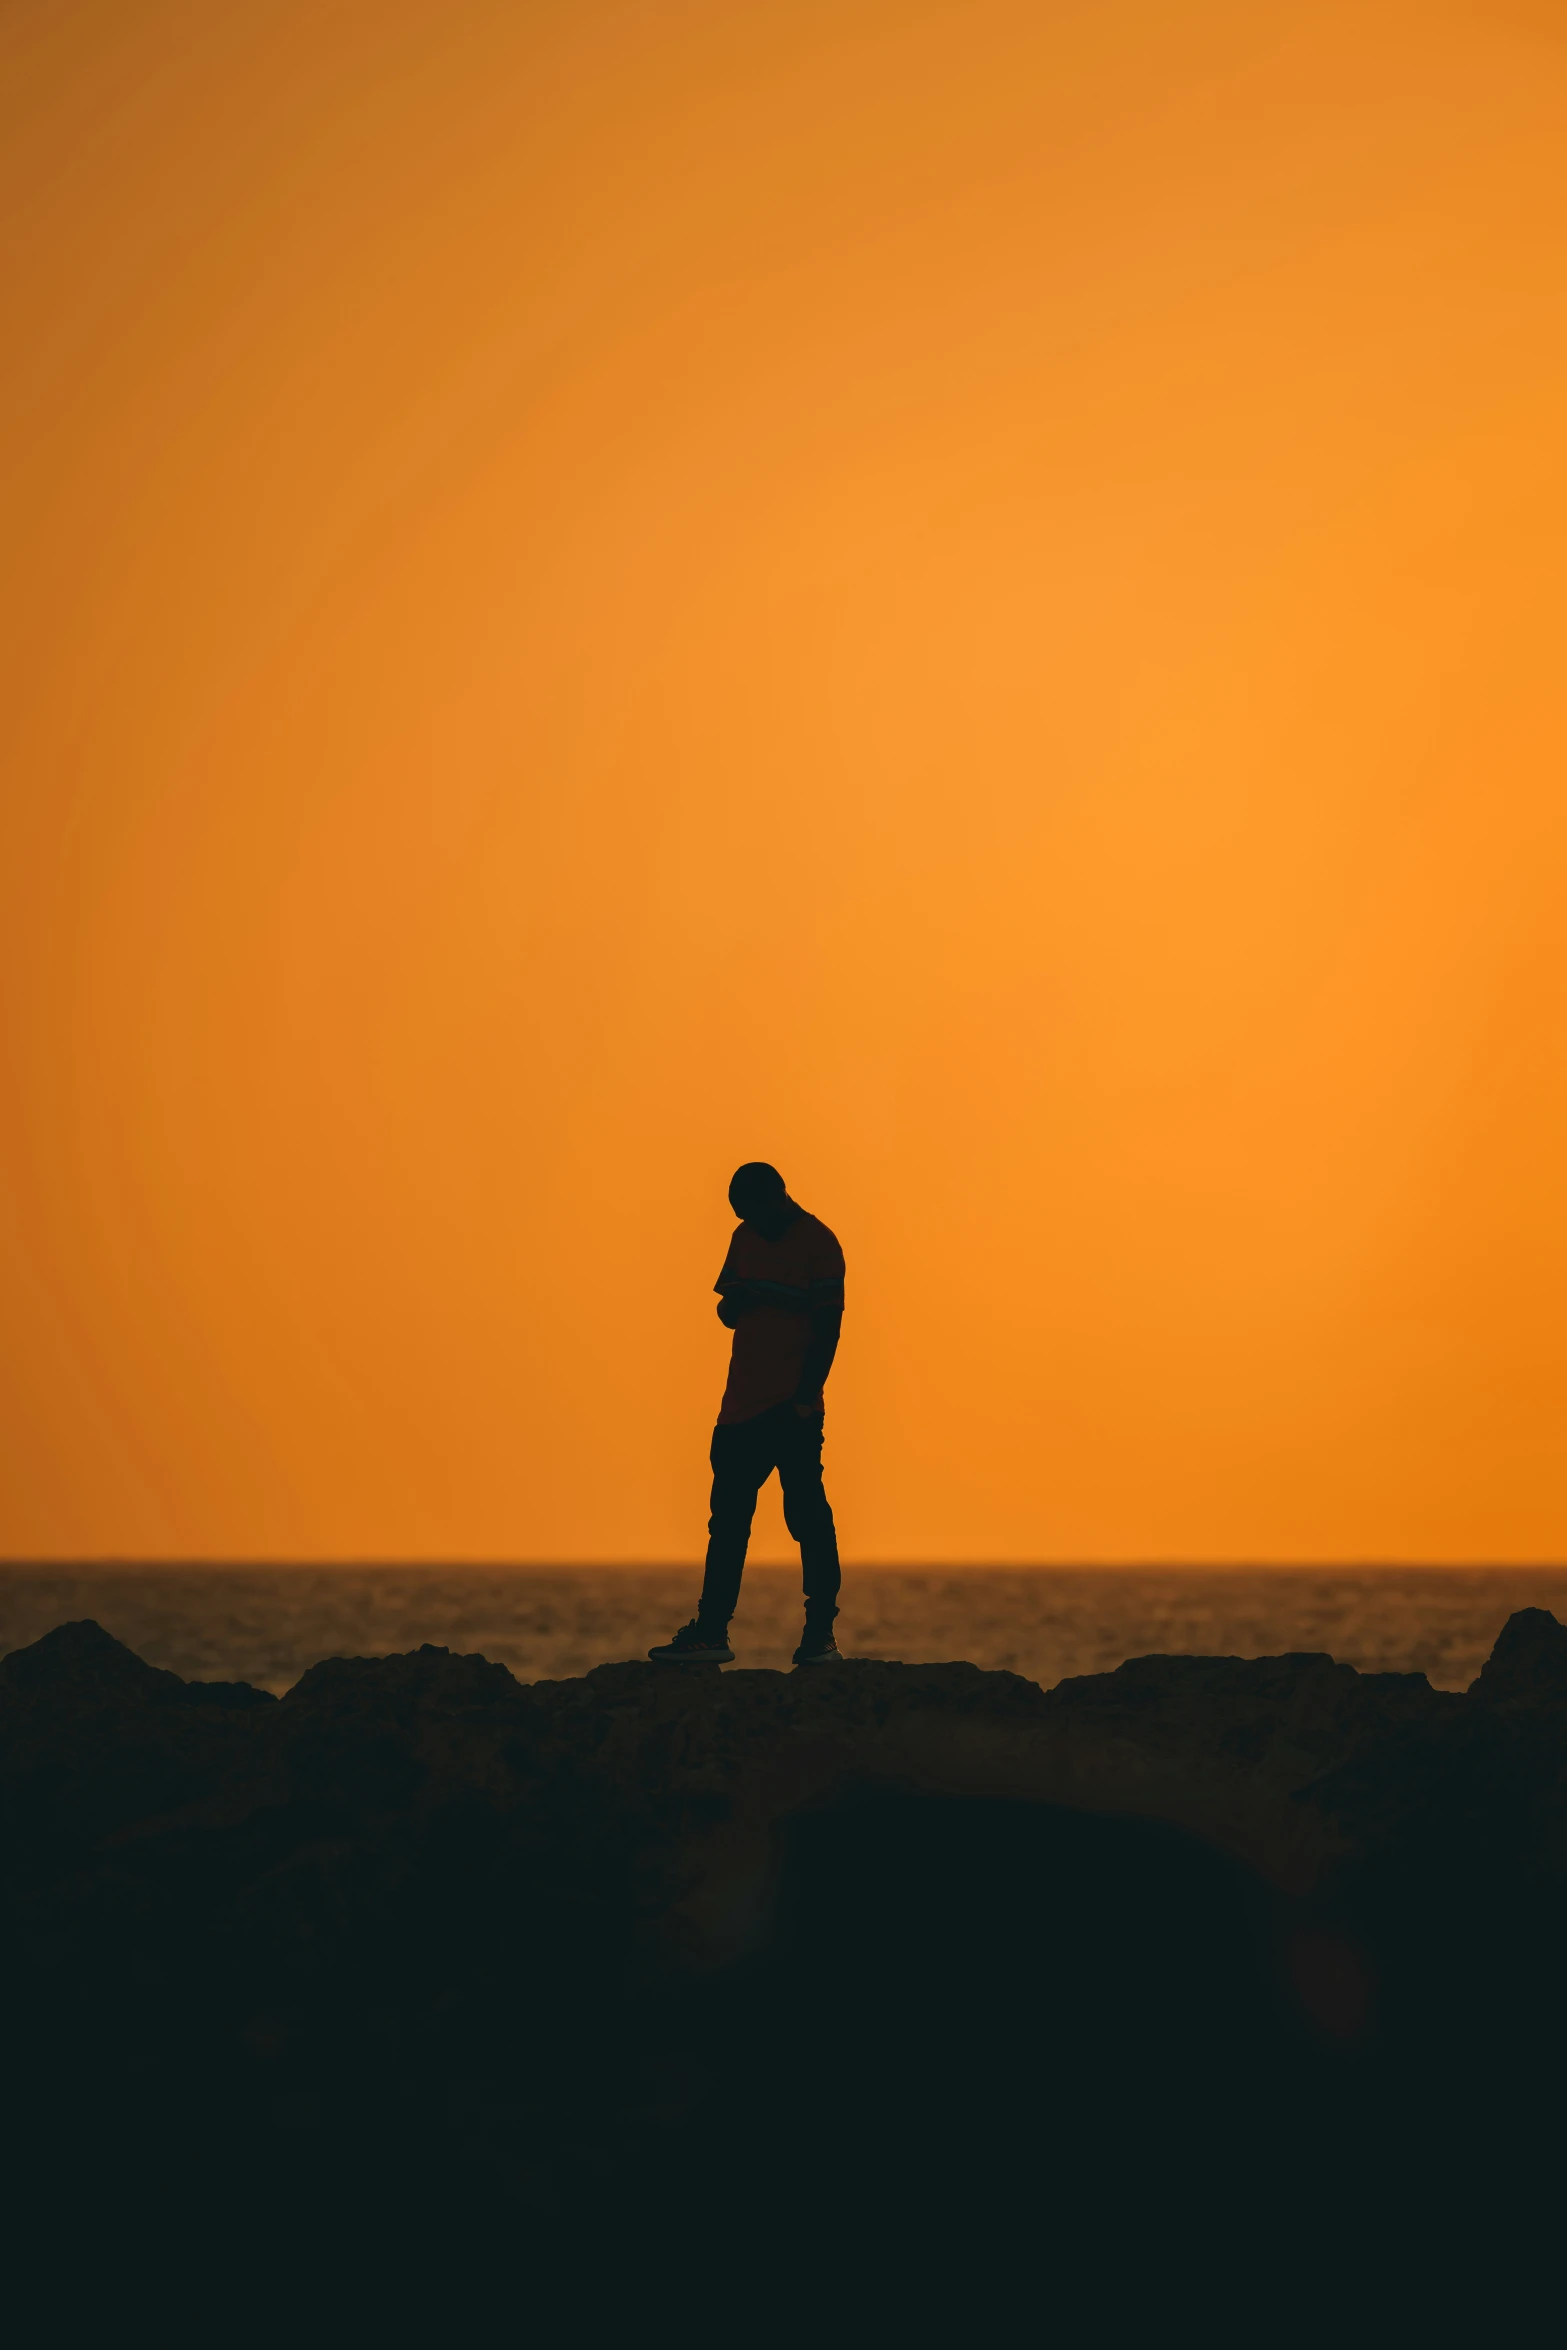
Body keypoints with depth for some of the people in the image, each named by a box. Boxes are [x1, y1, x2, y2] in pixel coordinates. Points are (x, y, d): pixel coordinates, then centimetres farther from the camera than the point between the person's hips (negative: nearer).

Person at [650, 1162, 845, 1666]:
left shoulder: (818, 1243, -6)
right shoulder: (746, 1238, 13)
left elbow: (828, 1328, -10)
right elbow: (727, 1313, 16)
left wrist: (806, 1397, -18)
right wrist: (738, 1298, -8)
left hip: (793, 1408, -7)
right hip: (743, 1405, 7)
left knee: (807, 1516, -5)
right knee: (727, 1517, 7)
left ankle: (821, 1635, -1)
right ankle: (711, 1631, 10)